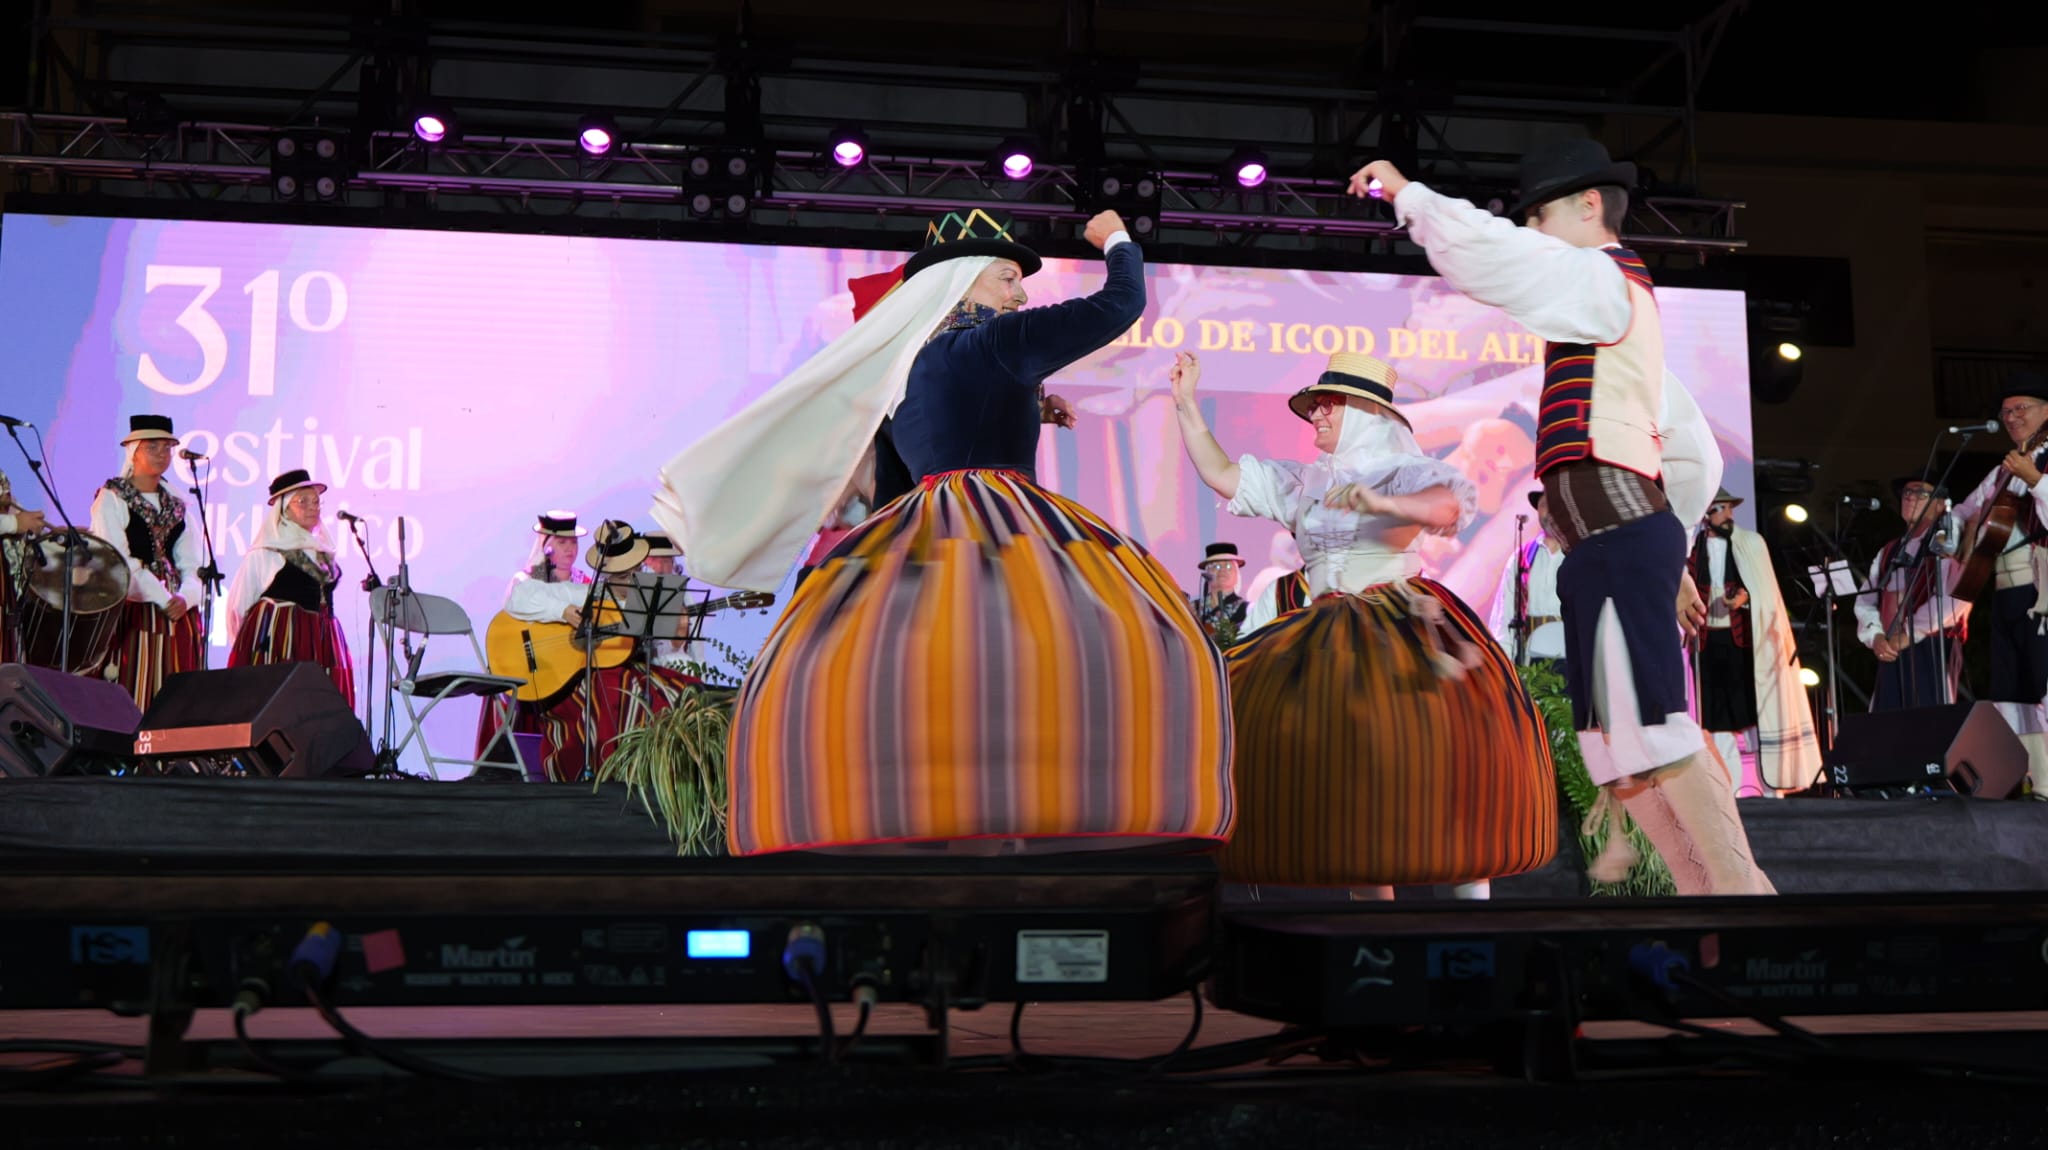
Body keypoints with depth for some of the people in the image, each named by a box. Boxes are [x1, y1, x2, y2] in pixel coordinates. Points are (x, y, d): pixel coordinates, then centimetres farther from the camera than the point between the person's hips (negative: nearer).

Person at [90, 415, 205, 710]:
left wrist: (184, 598, -11)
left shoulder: (176, 505, 16)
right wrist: (163, 600, -13)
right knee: (133, 695, -10)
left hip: (178, 616, 5)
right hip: (133, 613, -5)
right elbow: (119, 561, -10)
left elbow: (191, 564, 9)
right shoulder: (112, 499, 0)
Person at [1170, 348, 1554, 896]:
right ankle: (1373, 902, 10)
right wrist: (1186, 404, 14)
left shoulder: (1399, 469, -2)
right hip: (1328, 639, 6)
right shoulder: (1303, 483, 15)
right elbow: (1223, 477, 17)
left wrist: (1384, 504, -39)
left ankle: (1473, 894, -7)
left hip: (1404, 630, -6)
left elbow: (1452, 501, -22)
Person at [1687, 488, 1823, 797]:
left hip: (1746, 639, -2)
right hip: (1710, 641, 2)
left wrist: (1745, 597, -20)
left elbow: (1767, 591, -1)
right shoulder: (1696, 546, 7)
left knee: (1756, 711, 1)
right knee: (1718, 715, 3)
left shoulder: (1751, 542, 2)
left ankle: (1770, 789, 7)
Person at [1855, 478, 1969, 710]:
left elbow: (1954, 596, -14)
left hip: (1932, 651, -6)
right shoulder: (1888, 552, 22)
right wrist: (1875, 636, -3)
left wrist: (1910, 634, -14)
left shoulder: (1947, 544, 2)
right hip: (1891, 655, 6)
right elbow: (1865, 601, 17)